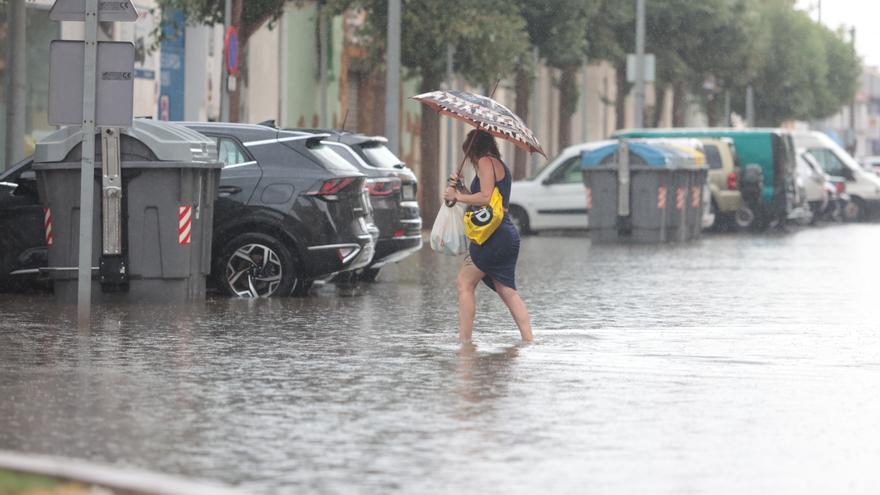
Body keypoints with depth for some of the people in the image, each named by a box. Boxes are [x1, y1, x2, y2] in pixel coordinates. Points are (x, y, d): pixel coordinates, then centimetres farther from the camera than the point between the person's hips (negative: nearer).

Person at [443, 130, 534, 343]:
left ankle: (464, 340, -10)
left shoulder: (486, 162, -5)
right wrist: (461, 187, 15)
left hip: (495, 235, -9)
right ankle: (528, 340, 1)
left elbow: (486, 197, -17)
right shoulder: (500, 165, 23)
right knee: (507, 291, 8)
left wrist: (457, 196, -7)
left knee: (465, 283, -6)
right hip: (509, 236, 9)